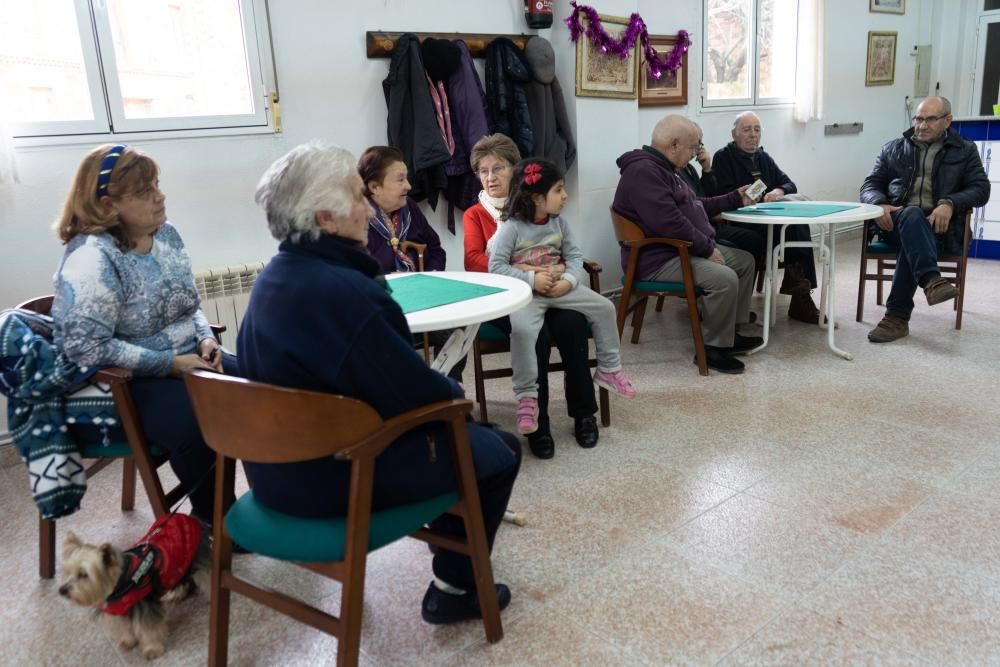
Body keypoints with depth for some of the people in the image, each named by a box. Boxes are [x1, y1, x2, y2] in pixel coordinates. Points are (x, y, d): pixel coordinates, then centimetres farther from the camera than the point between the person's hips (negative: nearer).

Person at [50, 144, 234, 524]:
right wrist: (170, 363, -24)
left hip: (185, 361, 8)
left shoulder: (166, 234, 5)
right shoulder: (92, 255, -19)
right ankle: (212, 516, -5)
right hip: (121, 383, -8)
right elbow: (86, 348, -26)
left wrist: (206, 338, -5)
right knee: (199, 424, -33)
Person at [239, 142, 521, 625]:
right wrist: (454, 391, -3)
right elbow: (413, 390, -24)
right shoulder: (338, 289, -29)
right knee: (500, 450, 8)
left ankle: (456, 526, 47)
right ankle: (453, 590, 17)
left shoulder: (275, 275, 2)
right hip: (333, 475, -9)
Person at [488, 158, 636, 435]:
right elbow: (496, 266, -14)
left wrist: (569, 280, -13)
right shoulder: (511, 227, -12)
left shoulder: (559, 223, 6)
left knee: (604, 307, -2)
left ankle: (608, 369, 17)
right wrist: (531, 279, -22)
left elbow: (575, 256, 7)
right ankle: (526, 397, -21)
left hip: (560, 288, 6)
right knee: (522, 329, -34)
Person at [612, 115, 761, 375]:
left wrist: (736, 199, 25)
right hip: (657, 259, -12)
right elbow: (669, 222, -29)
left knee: (745, 260, 15)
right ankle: (713, 347, -9)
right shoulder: (643, 171, -20)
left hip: (684, 249, 12)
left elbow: (695, 206, 29)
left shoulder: (663, 168, 16)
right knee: (724, 279, -28)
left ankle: (730, 331, 17)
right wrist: (707, 248, -19)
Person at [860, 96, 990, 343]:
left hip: (939, 226, -1)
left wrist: (950, 204, -16)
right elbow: (870, 185, 12)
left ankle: (898, 316, -35)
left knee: (911, 240, -35)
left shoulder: (965, 150, 16)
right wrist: (880, 204, -12)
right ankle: (931, 280, -54)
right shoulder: (893, 149, 19)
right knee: (911, 215, -36)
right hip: (896, 222, 1)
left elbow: (981, 189, 6)